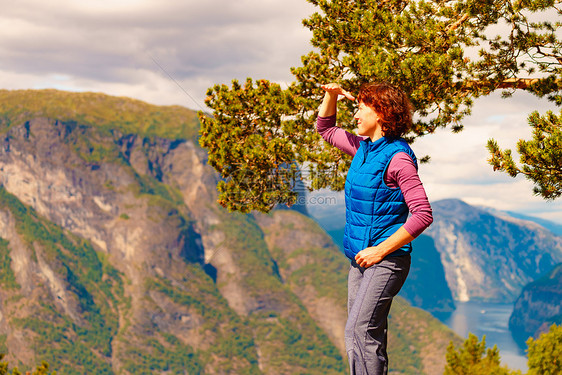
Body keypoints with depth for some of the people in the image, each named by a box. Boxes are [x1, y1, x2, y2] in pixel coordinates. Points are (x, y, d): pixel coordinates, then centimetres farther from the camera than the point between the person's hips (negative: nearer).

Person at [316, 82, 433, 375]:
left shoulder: (397, 157, -15)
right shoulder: (363, 147, 10)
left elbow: (423, 215, -20)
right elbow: (325, 129, 28)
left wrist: (381, 251, -20)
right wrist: (331, 95, 10)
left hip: (387, 259, -9)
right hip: (362, 258, 9)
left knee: (358, 330, -17)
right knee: (370, 334, 11)